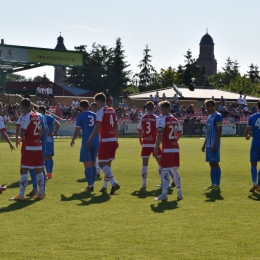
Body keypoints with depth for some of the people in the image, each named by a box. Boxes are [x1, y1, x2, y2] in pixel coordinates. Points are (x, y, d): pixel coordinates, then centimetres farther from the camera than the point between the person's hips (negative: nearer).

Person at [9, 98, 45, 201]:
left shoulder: (26, 117, -13)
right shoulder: (36, 116, 11)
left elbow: (22, 134, -16)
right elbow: (41, 132, 17)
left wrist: (22, 133, 5)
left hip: (29, 147, -7)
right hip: (38, 146, 7)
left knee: (24, 170, -5)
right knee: (38, 170, 13)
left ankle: (21, 195, -8)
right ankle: (41, 193, 16)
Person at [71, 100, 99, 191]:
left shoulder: (80, 116, -5)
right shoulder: (95, 115, 9)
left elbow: (77, 130, -6)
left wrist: (73, 140, 9)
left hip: (86, 142, -5)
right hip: (96, 142, 5)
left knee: (87, 164, -3)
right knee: (93, 164, 14)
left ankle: (90, 186, -7)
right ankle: (92, 184, 18)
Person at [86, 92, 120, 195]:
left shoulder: (101, 111, -8)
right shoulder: (112, 111, 13)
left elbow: (97, 127, -15)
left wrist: (90, 139, -12)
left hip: (105, 140, -8)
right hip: (113, 140, 8)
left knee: (102, 163, -5)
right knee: (108, 163, 14)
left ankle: (114, 183, -17)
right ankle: (105, 186, 18)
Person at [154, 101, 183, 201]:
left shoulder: (162, 120, -10)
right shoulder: (175, 120, 11)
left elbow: (160, 136, -15)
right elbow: (180, 133, 18)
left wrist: (156, 148, -8)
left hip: (167, 149, -7)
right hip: (176, 148, 7)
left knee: (165, 171, -5)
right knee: (174, 171, 17)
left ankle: (164, 194, -9)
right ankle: (179, 193, 19)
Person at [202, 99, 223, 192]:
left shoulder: (218, 116, -11)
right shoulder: (209, 117, 17)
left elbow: (219, 131, -17)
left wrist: (215, 144, -21)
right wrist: (204, 144, 21)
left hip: (214, 144, -9)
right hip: (208, 145, 9)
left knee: (215, 163, -8)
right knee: (211, 164, 10)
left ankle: (217, 185, -6)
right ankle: (213, 184, 15)